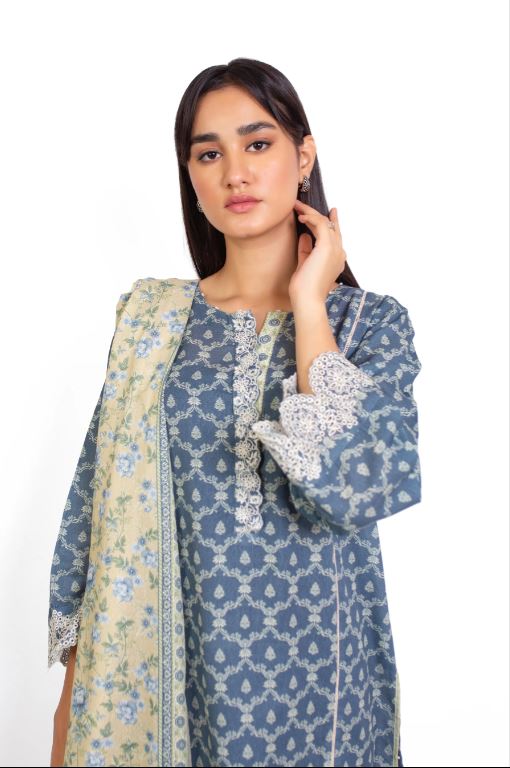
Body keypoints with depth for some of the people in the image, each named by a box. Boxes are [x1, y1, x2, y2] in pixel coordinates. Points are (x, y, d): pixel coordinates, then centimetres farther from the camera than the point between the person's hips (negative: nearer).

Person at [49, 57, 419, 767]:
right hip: (166, 672, 2)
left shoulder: (371, 321, -5)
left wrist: (308, 304, -15)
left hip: (315, 679, -1)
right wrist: (75, 689, 0)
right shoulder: (150, 319, 0)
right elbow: (100, 500, 1)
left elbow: (356, 489, -22)